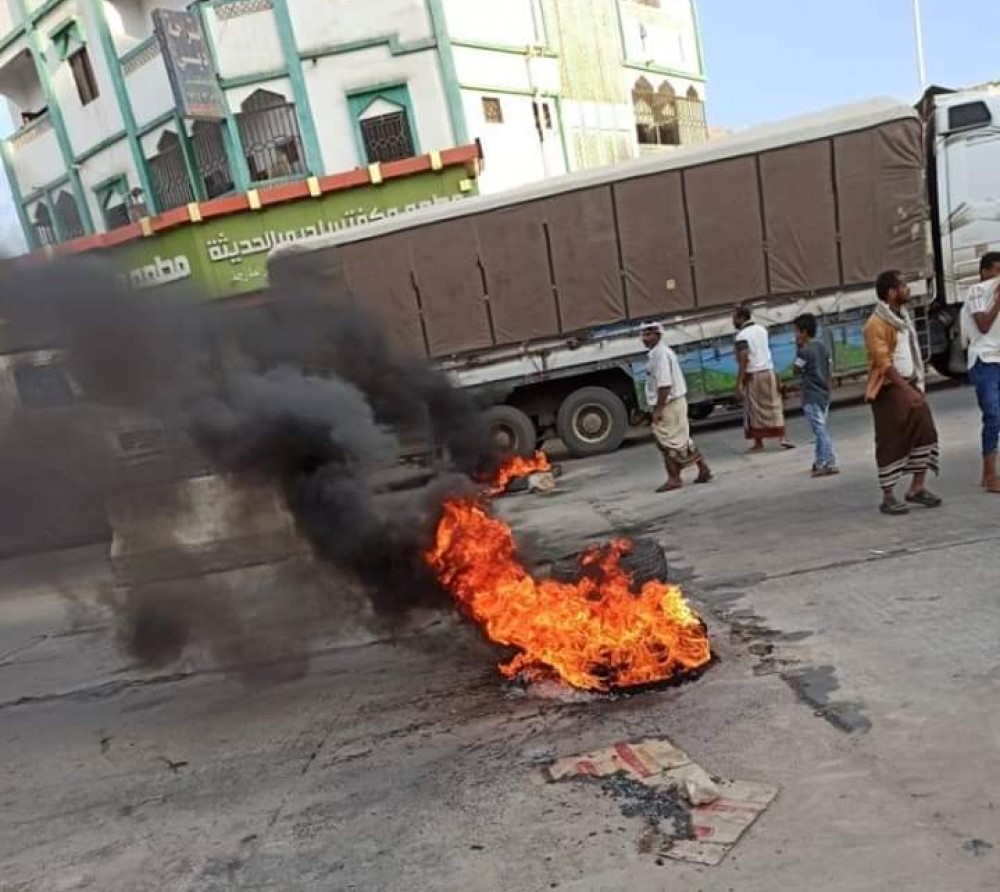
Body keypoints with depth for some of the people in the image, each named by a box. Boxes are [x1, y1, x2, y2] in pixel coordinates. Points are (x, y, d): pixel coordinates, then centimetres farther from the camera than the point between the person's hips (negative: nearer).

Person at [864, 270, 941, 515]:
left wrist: (916, 385, 11)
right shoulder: (876, 324, -15)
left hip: (910, 385, 9)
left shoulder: (903, 317, 13)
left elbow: (911, 354, 19)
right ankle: (888, 497, 5)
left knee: (925, 432, 7)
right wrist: (906, 390, -22)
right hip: (889, 389, -8)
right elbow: (883, 363, -20)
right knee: (891, 443, -4)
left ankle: (917, 487, 18)